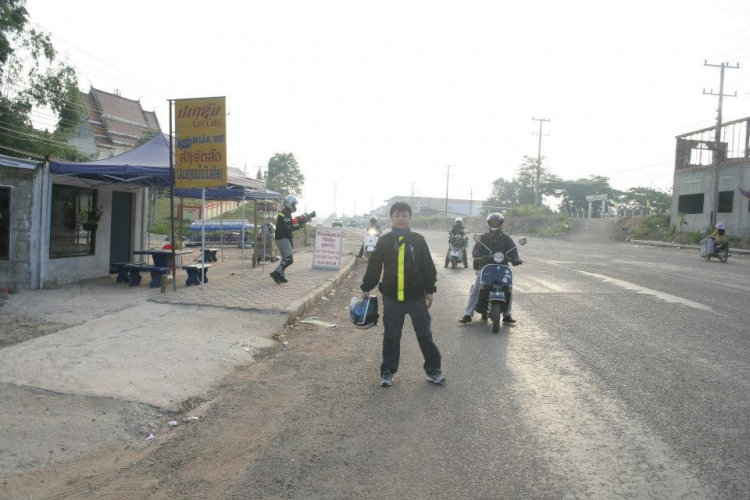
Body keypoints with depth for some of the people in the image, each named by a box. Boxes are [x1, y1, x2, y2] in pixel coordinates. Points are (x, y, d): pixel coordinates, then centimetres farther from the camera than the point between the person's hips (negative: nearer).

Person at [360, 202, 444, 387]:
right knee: (391, 336, 8)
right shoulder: (384, 241, 3)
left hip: (416, 296, 0)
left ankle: (433, 370, 19)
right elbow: (374, 266, 8)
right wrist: (366, 288, 7)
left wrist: (429, 290, 3)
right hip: (391, 297, 1)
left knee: (424, 334, 5)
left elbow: (428, 267, 4)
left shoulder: (418, 240, 1)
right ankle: (388, 371, 21)